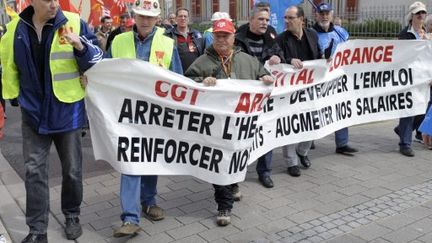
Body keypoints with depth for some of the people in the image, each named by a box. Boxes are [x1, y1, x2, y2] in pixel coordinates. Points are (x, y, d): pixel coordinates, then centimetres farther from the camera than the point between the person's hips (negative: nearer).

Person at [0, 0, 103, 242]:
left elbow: (98, 62, -8)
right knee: (34, 171, 3)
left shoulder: (74, 22, -8)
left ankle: (72, 216, 31)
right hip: (33, 112, 2)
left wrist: (81, 47, -26)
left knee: (72, 170, 9)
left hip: (67, 111, -2)